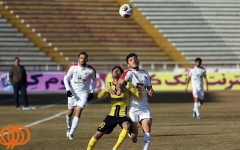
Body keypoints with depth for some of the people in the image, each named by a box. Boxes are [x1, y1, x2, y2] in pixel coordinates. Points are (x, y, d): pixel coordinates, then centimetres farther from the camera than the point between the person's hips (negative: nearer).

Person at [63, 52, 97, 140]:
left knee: (78, 112, -13)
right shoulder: (73, 67, -10)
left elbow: (94, 79, 10)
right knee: (70, 112, 10)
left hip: (83, 93, -1)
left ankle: (71, 133, -7)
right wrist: (68, 89, -12)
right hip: (72, 92, 1)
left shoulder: (91, 70, -9)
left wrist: (92, 92, 5)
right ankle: (69, 128, 38)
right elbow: (66, 78, 0)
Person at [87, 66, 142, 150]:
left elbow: (139, 96, -8)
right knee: (97, 135, -1)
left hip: (123, 116, -3)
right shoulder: (109, 85, 7)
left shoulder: (127, 85, -2)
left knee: (127, 126, -35)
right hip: (112, 115, 3)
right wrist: (107, 90, -29)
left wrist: (138, 89, -30)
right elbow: (99, 96, -9)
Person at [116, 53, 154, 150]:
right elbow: (119, 83, -20)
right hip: (133, 106, -4)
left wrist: (150, 91, -3)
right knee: (133, 136, -3)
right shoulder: (129, 73, -4)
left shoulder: (145, 73, 16)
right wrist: (119, 89, -43)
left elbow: (149, 87, 21)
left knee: (147, 128, -15)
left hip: (144, 106, 4)